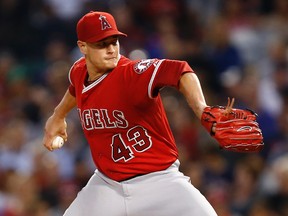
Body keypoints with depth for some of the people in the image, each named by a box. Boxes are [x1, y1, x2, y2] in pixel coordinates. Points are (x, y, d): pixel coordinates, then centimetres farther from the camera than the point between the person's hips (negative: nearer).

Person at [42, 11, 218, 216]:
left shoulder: (132, 74, -23)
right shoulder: (79, 71, -2)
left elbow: (178, 70, -42)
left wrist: (202, 110, -58)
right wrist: (58, 116, 39)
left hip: (158, 180, -6)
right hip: (107, 182, 6)